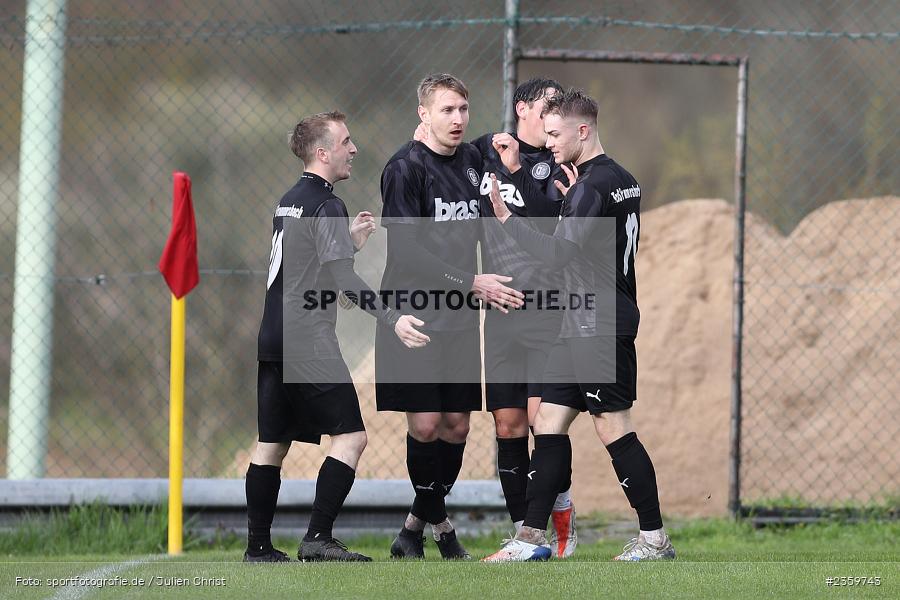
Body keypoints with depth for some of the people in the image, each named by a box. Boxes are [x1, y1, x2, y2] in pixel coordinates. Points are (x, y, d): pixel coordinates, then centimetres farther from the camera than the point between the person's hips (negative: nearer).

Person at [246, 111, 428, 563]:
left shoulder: (289, 202, 18)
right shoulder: (326, 205, -10)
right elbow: (342, 277, -21)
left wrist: (351, 241, 27)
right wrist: (391, 319, -26)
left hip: (274, 339, 9)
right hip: (309, 341, -9)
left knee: (271, 442, 11)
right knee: (351, 435, -7)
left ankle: (258, 547, 11)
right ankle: (318, 538, -14)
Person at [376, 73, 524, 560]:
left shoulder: (472, 159, 10)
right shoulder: (405, 168, -10)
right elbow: (406, 252, -16)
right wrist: (471, 283, -19)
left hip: (459, 317, 6)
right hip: (412, 315, -6)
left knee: (456, 424, 5)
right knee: (424, 423, -9)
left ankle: (415, 527, 19)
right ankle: (439, 523, 9)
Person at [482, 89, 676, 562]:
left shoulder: (592, 185, -15)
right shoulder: (621, 179, 14)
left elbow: (558, 252, -20)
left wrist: (505, 218, -17)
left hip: (599, 327, -10)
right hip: (582, 327, 10)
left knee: (613, 427, -6)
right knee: (549, 424, 8)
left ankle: (655, 537, -2)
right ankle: (532, 538, 8)